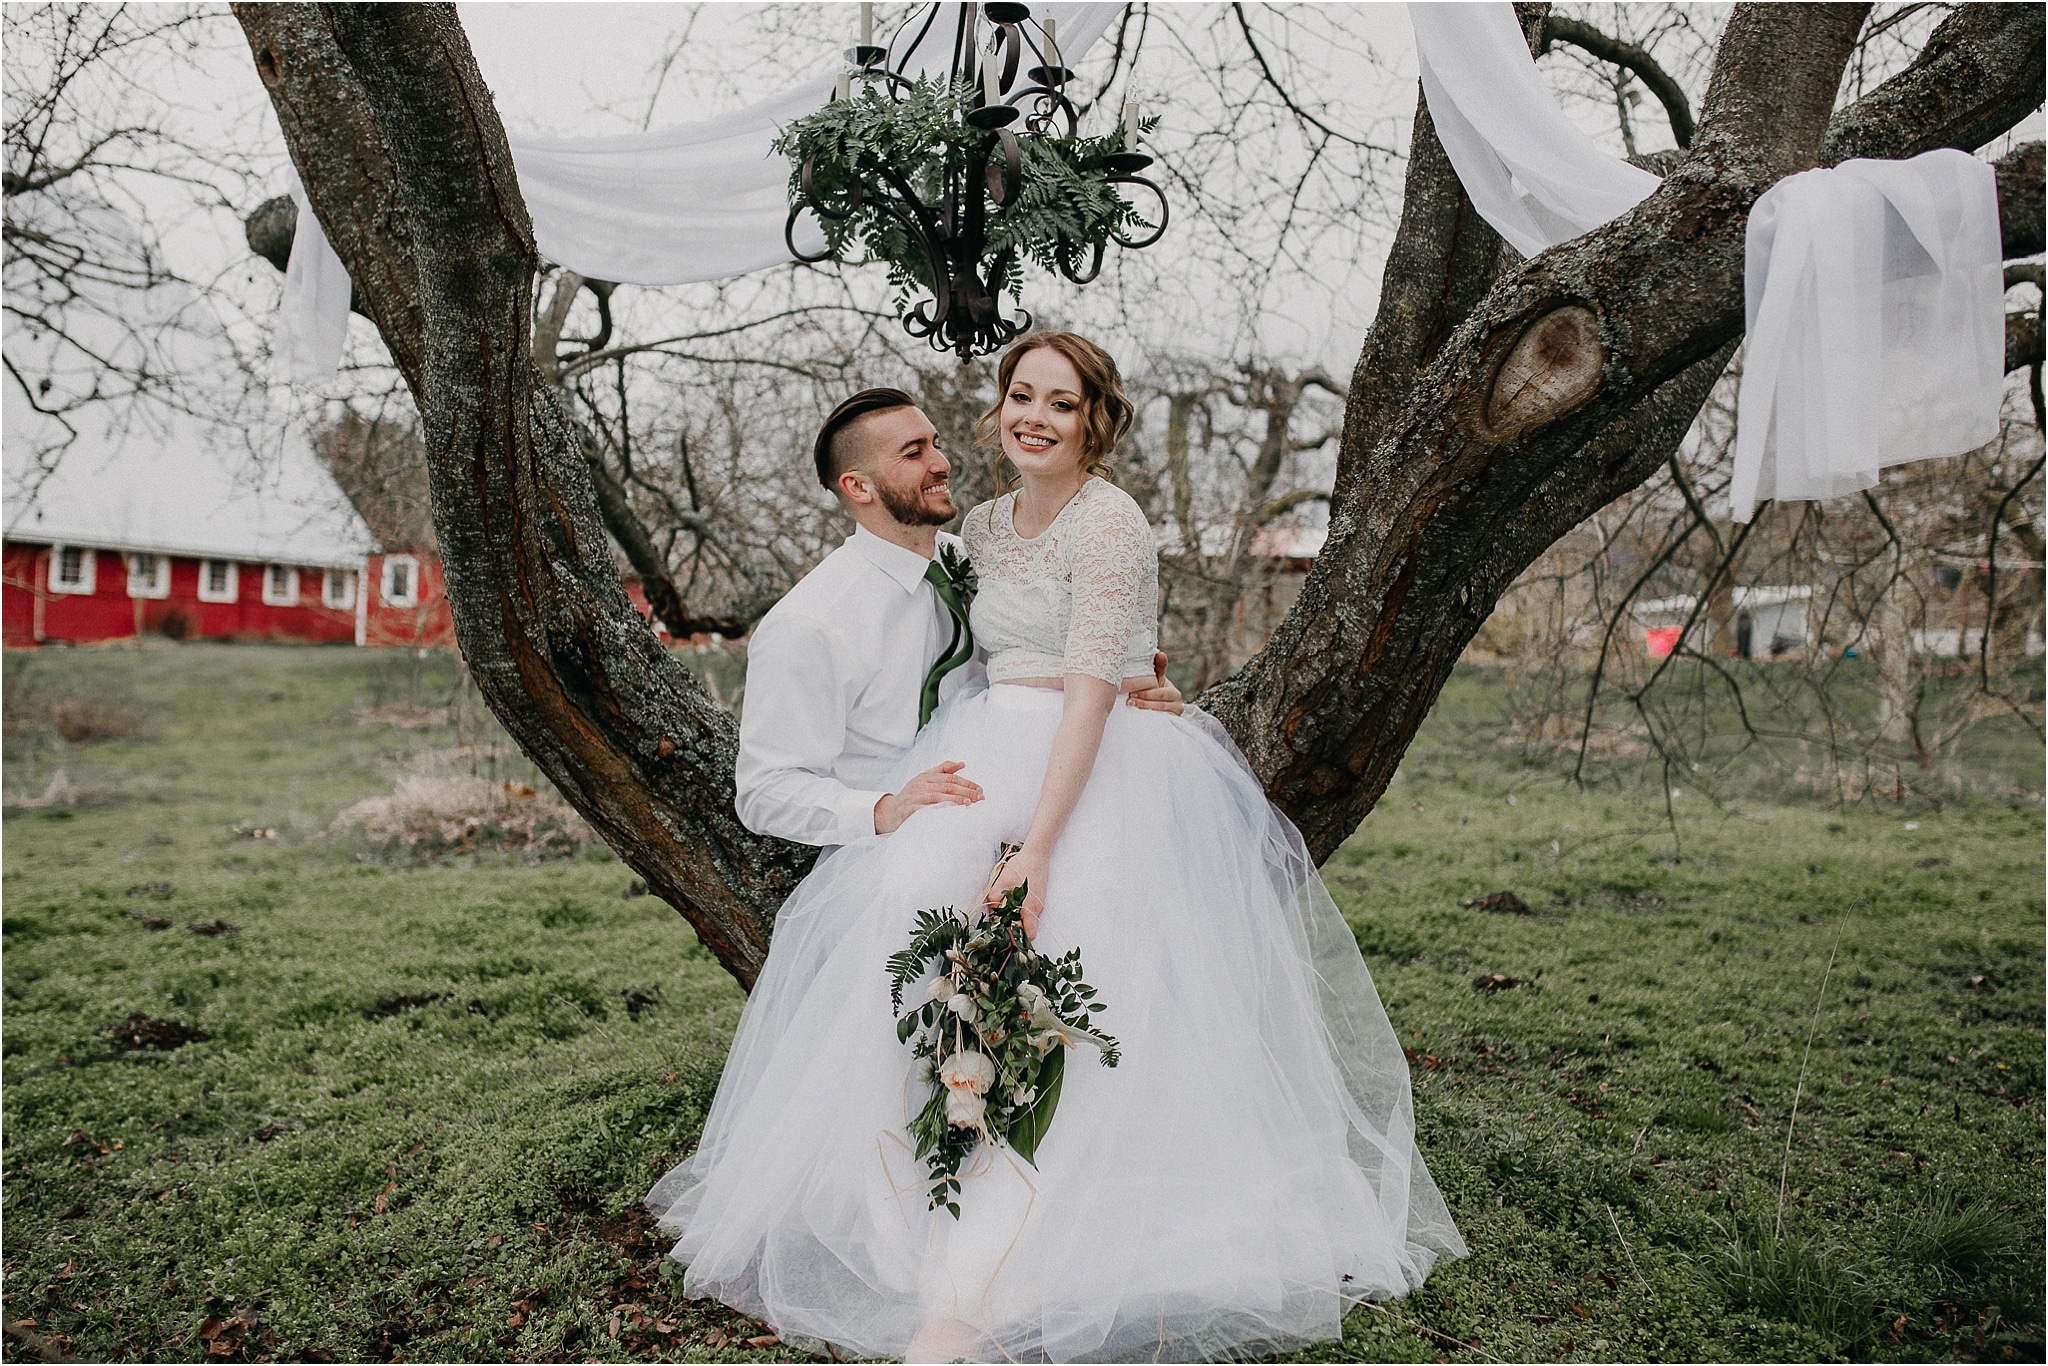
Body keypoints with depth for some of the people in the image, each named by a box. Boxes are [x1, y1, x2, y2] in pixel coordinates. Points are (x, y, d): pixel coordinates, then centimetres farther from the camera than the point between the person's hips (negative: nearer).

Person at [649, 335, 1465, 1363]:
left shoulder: (1109, 524, -10)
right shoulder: (984, 525, 14)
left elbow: (1090, 697, -18)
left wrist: (1037, 849, -24)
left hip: (1101, 779, -7)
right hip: (994, 769, 7)